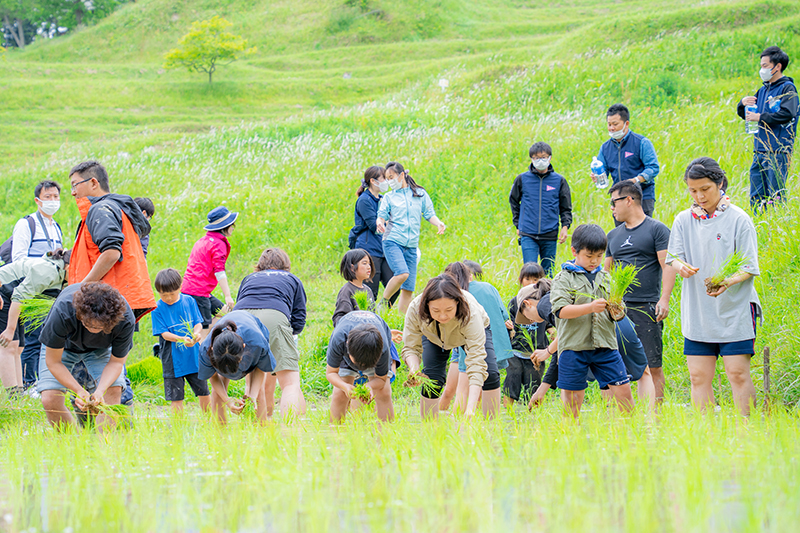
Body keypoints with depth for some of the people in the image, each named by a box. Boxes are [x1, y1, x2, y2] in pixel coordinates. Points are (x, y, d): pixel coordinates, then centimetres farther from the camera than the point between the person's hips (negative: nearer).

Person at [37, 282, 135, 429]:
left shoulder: (125, 320, -36)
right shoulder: (63, 312, -41)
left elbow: (116, 361, -19)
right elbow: (53, 362, -27)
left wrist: (100, 391, -38)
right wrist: (80, 391, -38)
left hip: (100, 349, 1)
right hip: (63, 346, -1)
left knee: (113, 391, -25)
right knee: (50, 399, -19)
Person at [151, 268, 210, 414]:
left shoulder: (189, 301, 1)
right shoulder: (158, 309, -7)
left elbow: (198, 323, 4)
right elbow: (164, 333, -12)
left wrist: (196, 333, -20)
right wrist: (182, 339, -28)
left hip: (193, 356, 2)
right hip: (172, 358, -2)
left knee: (203, 392, 10)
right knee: (176, 397, 2)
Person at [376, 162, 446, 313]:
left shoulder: (420, 194, 13)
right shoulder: (389, 197, 11)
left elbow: (429, 214, 11)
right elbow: (382, 215, 2)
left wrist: (438, 223, -10)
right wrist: (379, 222, -22)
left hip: (411, 246, 2)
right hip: (392, 242, -2)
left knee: (409, 288, -2)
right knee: (402, 273, -27)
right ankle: (383, 303, -11)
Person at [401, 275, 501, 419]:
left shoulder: (470, 313, -46)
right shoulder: (415, 310, -39)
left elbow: (476, 361, -50)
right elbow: (411, 348, -25)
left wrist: (470, 408, -58)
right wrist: (414, 368, -50)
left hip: (476, 330, -1)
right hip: (434, 338, 1)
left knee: (490, 374, -20)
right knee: (432, 381, -17)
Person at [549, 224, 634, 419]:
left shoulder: (605, 278, 13)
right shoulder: (564, 278, -1)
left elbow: (616, 315, 12)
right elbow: (561, 310, -14)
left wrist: (617, 312, -12)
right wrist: (590, 308, -25)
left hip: (605, 346, 3)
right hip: (574, 346, -3)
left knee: (623, 391, -2)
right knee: (573, 398, 2)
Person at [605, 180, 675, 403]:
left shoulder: (657, 230, 0)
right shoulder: (614, 235, 18)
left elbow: (667, 266, -5)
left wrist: (664, 300, -15)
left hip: (647, 307, -5)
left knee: (653, 367, -4)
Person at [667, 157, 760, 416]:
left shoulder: (738, 219, -5)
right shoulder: (684, 220, 7)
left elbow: (749, 268, -6)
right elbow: (674, 257, 3)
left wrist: (727, 282, -26)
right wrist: (680, 266, -22)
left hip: (735, 310, -4)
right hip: (697, 313, 4)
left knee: (738, 373, -6)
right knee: (699, 376, 2)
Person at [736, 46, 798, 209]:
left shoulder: (787, 88, -4)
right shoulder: (763, 90, 18)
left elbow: (787, 114, -19)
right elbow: (745, 114, 25)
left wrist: (760, 117, -15)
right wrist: (743, 104, 2)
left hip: (778, 151, -8)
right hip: (760, 151, 8)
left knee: (775, 195, -8)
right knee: (756, 197, 7)